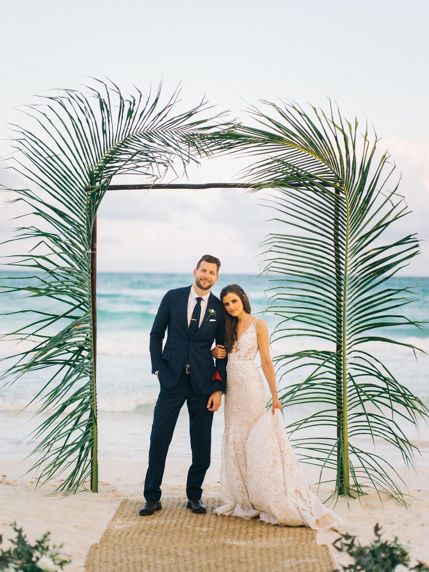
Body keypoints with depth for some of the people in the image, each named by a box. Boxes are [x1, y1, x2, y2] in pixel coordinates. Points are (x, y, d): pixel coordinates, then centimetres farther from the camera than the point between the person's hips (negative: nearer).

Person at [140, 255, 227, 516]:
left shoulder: (220, 308, 3)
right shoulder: (173, 297, 2)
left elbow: (223, 352, 5)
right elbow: (156, 334, 8)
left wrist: (219, 388, -1)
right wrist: (158, 369, 0)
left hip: (203, 382, 1)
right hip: (172, 379, 0)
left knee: (202, 443, 5)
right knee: (159, 438, -2)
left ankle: (194, 496, 21)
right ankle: (152, 498, 9)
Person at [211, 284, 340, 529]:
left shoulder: (258, 325, -6)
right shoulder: (229, 327, 12)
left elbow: (266, 362, -8)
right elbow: (222, 352, 22)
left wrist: (275, 396, -11)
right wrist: (215, 352, -3)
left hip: (250, 387, -7)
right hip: (232, 389, 7)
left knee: (255, 442, -5)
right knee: (235, 441, 7)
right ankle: (242, 500, 13)